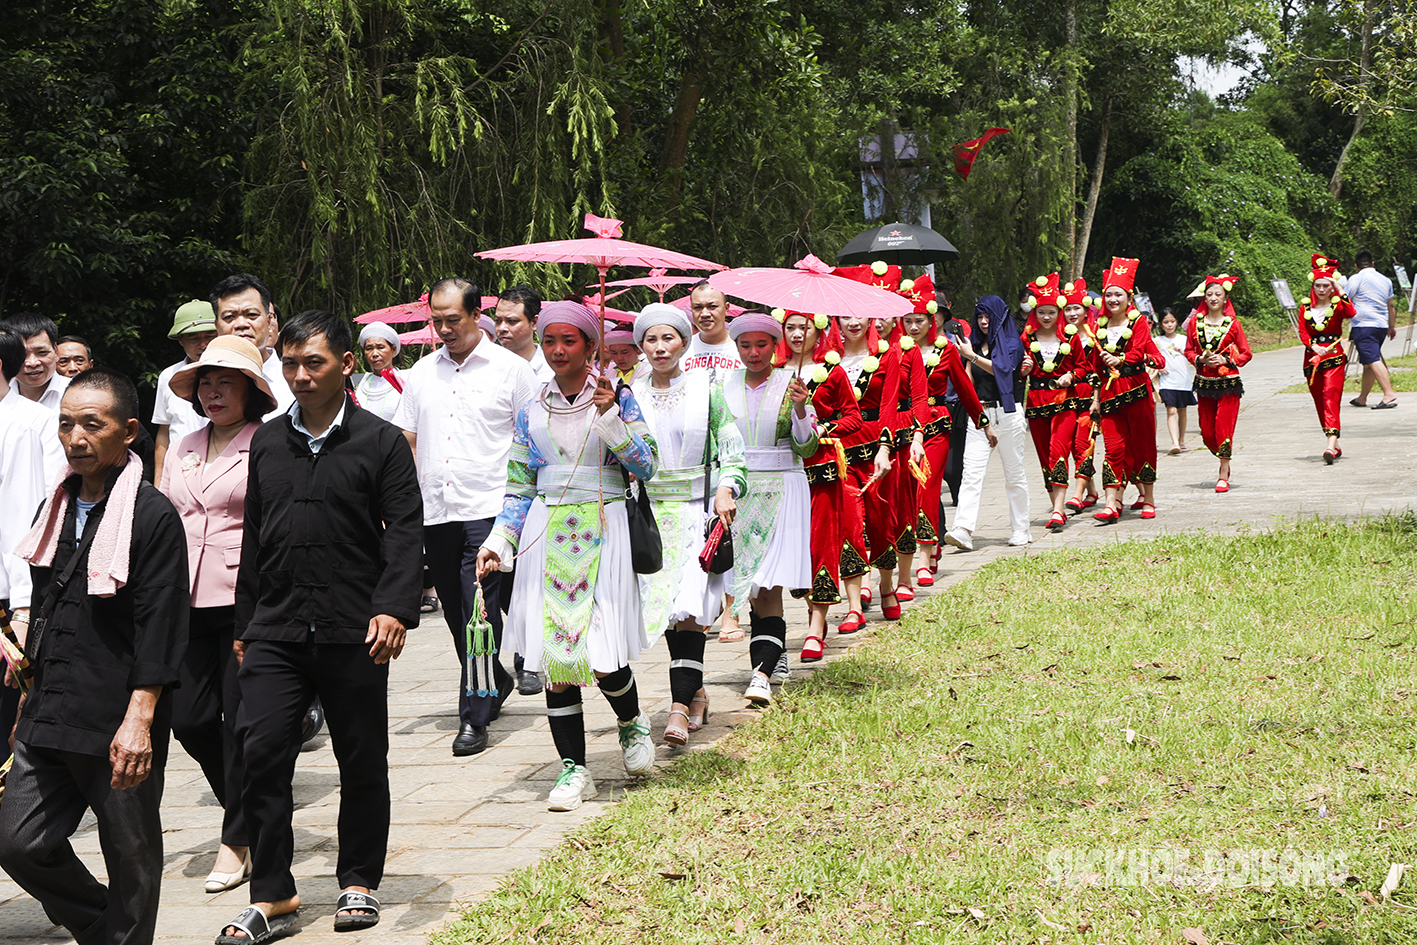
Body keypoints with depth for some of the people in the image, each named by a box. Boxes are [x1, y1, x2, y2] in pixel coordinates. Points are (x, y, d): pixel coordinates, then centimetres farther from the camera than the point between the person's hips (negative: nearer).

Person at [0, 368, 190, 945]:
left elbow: (160, 626, -14)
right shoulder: (56, 508, 12)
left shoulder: (153, 515, -10)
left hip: (120, 722, -6)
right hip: (50, 714, 7)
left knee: (131, 858, 5)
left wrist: (140, 718, -19)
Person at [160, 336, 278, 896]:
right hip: (190, 601, 6)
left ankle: (237, 840, 12)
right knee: (189, 718, 5)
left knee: (241, 719, -1)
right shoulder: (183, 451, 16)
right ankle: (254, 812, 27)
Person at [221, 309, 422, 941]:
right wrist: (244, 625, 17)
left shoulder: (381, 442, 0)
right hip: (276, 631, 3)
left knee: (362, 761, 7)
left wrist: (394, 609, -18)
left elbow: (404, 531, -5)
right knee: (260, 753, -7)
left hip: (353, 632, -3)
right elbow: (253, 538, 17)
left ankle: (358, 882, 24)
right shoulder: (267, 443, 12)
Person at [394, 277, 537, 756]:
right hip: (434, 511, 5)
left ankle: (474, 717, -7)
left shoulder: (509, 368, 1)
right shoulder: (422, 372, 13)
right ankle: (497, 681, 32)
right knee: (455, 611, 11)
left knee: (479, 612, -10)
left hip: (489, 508, -5)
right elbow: (405, 441, 17)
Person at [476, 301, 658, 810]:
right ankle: (573, 768, 7)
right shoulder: (531, 411, 10)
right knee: (554, 653, -1)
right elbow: (519, 488, 13)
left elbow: (646, 467, -4)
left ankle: (631, 722, 23)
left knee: (602, 652, -10)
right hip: (548, 535, 3)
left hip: (603, 533, -3)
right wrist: (497, 543, 2)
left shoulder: (617, 398, 3)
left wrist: (610, 417, -14)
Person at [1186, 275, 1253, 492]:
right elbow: (1188, 350, 11)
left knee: (1224, 428, -8)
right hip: (1204, 382, 3)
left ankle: (1224, 476, -1)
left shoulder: (1233, 324, -3)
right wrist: (1200, 359, -9)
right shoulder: (1196, 322, 4)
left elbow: (1246, 354, 1)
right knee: (1207, 432, 5)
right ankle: (1224, 461, 32)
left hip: (1228, 383, -3)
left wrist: (1225, 360, -13)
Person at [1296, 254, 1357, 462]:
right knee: (1319, 402, 9)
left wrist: (1340, 291, -19)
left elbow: (1351, 313, -22)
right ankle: (1335, 446, 22)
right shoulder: (1305, 308, 9)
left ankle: (1331, 444, -29)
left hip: (1334, 356, -4)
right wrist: (1313, 346, -19)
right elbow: (1302, 332, -1)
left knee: (1331, 397, -18)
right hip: (1312, 358, 4)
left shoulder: (1338, 305, 0)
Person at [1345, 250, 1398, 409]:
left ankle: (1389, 394, -26)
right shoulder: (1386, 280, 17)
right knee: (1368, 363, 14)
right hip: (1382, 325, 7)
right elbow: (1391, 306, 24)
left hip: (1364, 326, -7)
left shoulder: (1356, 279, -4)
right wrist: (1392, 327, 34)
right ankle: (1362, 398, 20)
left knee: (1373, 360, -14)